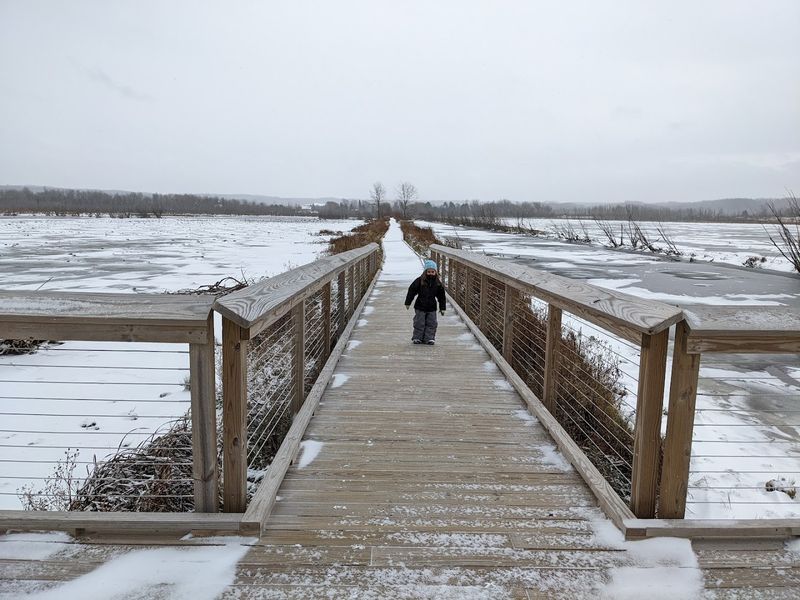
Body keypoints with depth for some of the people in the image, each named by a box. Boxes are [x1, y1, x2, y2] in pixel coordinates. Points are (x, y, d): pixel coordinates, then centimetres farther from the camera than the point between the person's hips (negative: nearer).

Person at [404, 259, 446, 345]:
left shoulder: (438, 283, 0)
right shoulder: (420, 280, -9)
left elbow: (441, 296, 8)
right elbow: (411, 291, -4)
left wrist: (442, 308, 7)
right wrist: (408, 302, -4)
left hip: (432, 307, 2)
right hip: (420, 306, -2)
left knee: (431, 323, 4)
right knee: (419, 323, 3)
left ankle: (429, 338, 13)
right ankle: (417, 338, 14)